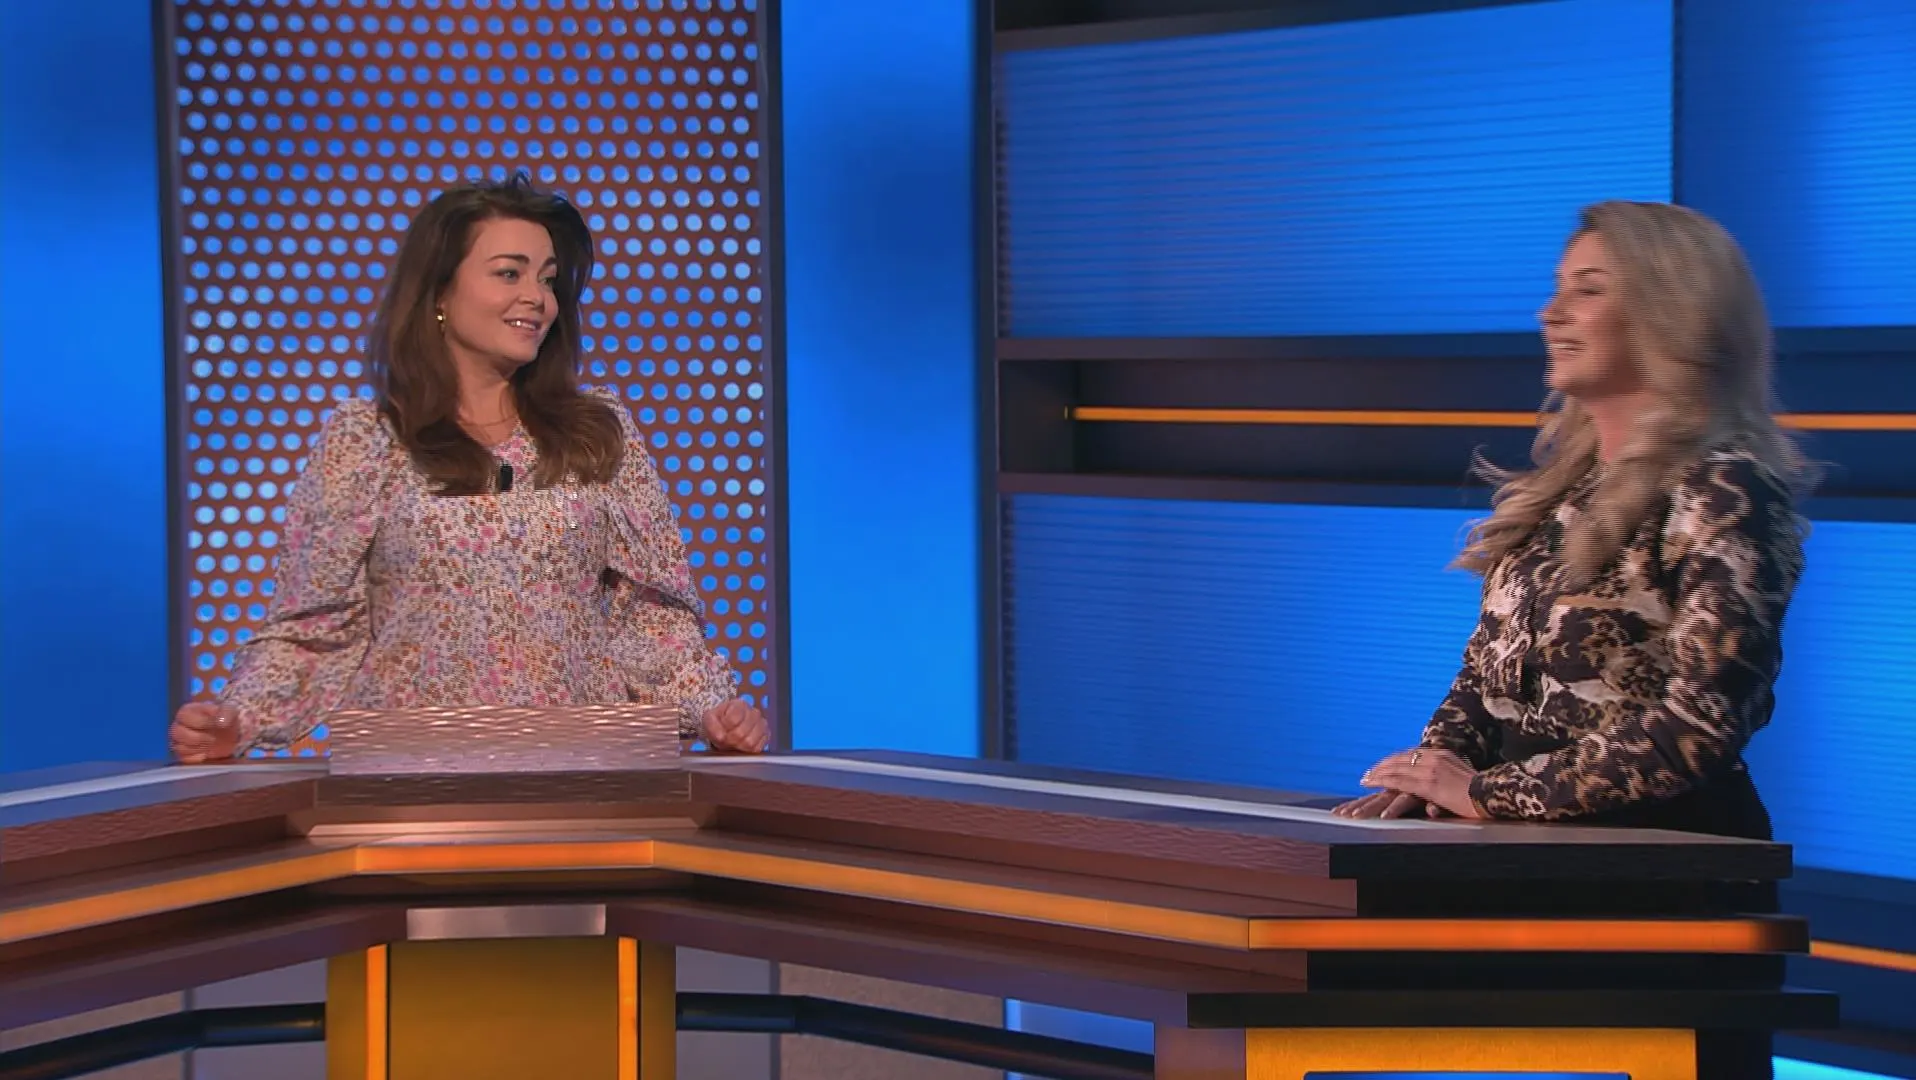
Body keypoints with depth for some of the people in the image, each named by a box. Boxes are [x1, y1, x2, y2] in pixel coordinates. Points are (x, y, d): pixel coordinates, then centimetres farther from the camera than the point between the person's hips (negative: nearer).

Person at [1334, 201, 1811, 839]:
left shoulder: (1719, 493, -7)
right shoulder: (1560, 484, 16)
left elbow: (1702, 723, -16)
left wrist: (1492, 791, -15)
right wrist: (1432, 771, 1)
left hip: (1667, 840, -6)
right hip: (1539, 840, 7)